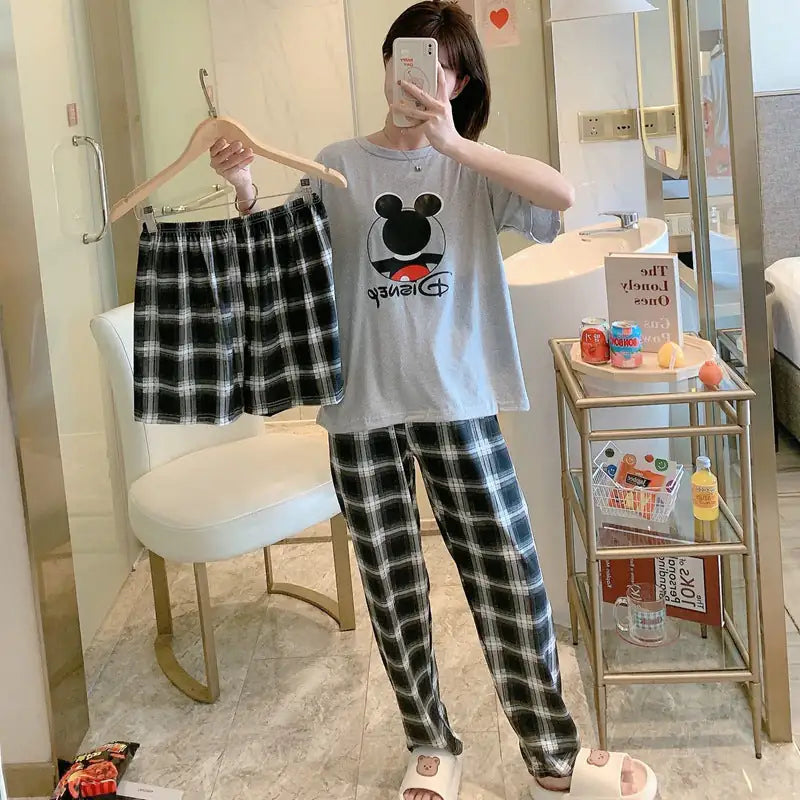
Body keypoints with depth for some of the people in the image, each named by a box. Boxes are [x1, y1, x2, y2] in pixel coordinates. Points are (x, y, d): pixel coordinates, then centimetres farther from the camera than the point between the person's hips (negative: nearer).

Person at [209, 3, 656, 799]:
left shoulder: (473, 169, 4)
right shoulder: (339, 165, 6)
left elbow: (562, 195, -15)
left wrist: (453, 142, -26)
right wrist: (246, 190, -16)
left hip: (457, 401, -1)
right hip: (361, 405, 1)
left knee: (508, 575, 2)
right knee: (392, 588, 9)